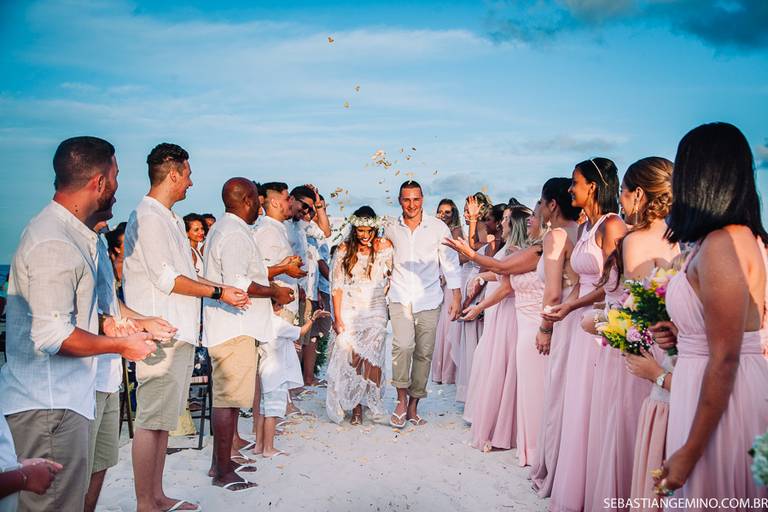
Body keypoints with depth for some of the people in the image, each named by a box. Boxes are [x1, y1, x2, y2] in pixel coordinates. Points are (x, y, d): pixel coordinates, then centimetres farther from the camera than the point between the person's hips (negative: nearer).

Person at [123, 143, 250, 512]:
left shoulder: (168, 218, 18)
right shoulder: (148, 217, -12)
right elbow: (166, 279, -16)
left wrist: (224, 290, 15)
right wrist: (218, 292, -10)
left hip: (178, 332, 10)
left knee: (162, 419, 14)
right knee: (152, 420, -3)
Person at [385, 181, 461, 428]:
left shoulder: (438, 228, -1)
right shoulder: (391, 230, 6)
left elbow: (450, 263, 1)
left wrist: (456, 298, -3)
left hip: (429, 300, 0)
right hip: (400, 298, 0)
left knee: (424, 354, 5)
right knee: (403, 345, -20)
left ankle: (413, 406, 19)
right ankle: (401, 400, -3)